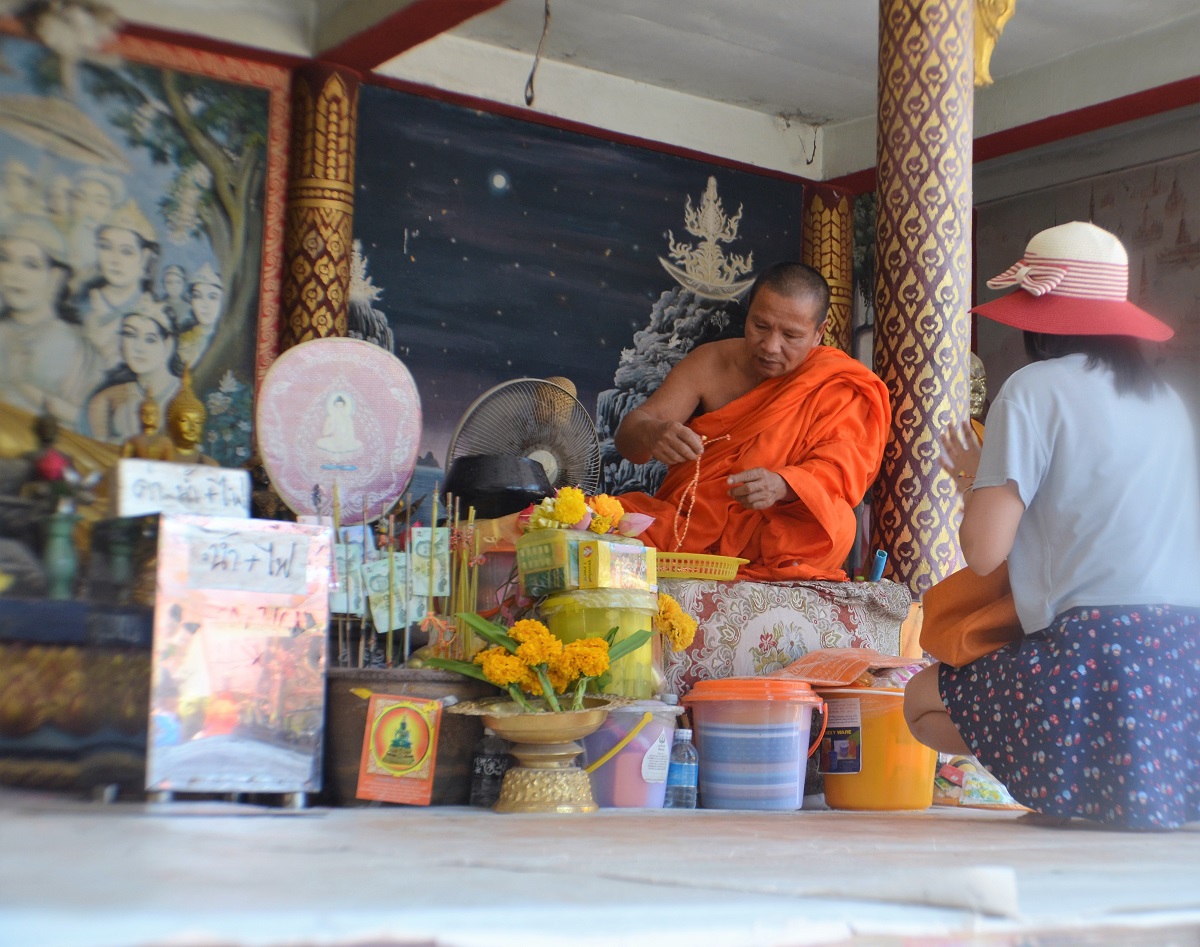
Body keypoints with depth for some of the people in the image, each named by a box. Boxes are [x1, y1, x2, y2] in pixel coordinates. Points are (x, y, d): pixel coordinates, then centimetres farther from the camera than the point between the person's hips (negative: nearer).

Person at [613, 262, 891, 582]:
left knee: (836, 524, -33)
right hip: (686, 525, 2)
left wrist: (780, 485, -40)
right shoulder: (710, 362, 3)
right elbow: (629, 431, -4)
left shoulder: (837, 387, -3)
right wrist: (653, 434, -31)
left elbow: (836, 470, -17)